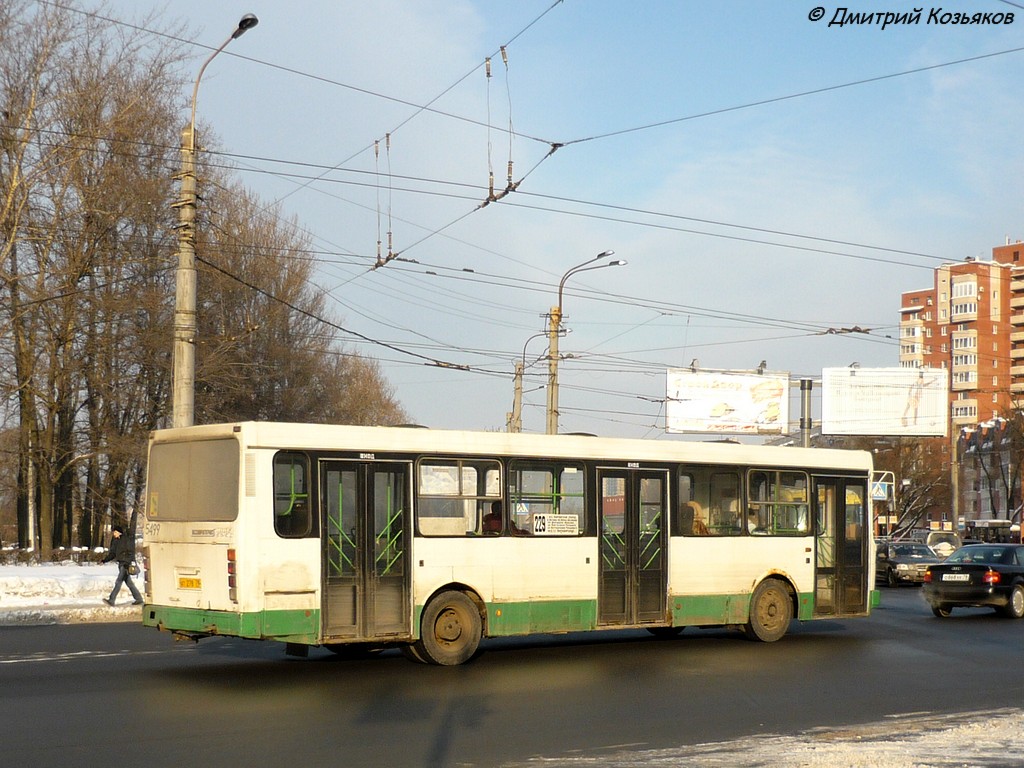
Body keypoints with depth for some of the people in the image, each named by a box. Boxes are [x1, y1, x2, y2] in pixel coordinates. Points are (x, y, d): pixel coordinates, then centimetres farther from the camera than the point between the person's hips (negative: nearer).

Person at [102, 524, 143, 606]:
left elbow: (131, 552, -13)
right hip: (121, 564, 9)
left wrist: (128, 563, -21)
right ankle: (139, 599, 21)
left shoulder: (126, 540, -12)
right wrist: (105, 560, 2)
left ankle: (111, 601, -17)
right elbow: (113, 553, 16)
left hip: (126, 564, -9)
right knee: (129, 582, 13)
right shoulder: (115, 541, 11)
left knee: (118, 582, -13)